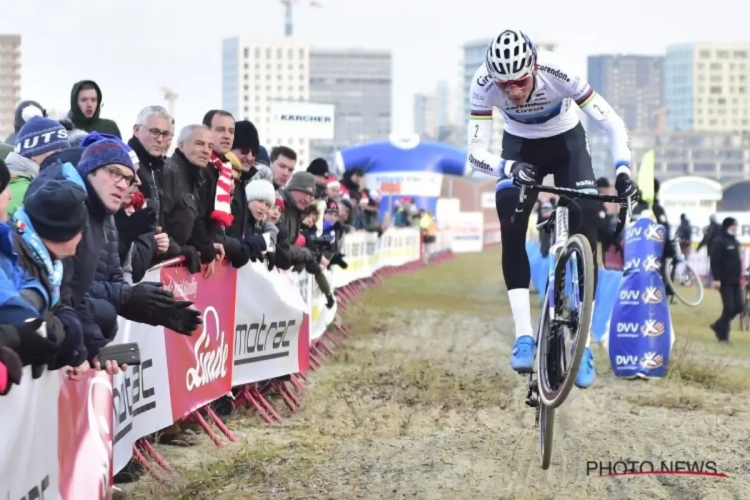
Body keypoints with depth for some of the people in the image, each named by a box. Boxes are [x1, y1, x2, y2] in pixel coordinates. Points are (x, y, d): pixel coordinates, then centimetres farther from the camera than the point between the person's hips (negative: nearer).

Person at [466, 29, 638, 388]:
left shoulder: (557, 74, -35)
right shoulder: (483, 84, -30)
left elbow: (613, 125, -27)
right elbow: (476, 153, -26)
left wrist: (622, 169, -42)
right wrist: (509, 168, -46)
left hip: (566, 143, -1)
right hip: (520, 147, 1)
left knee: (586, 222, -16)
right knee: (510, 223, -24)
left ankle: (584, 344, -10)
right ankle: (523, 334, -22)